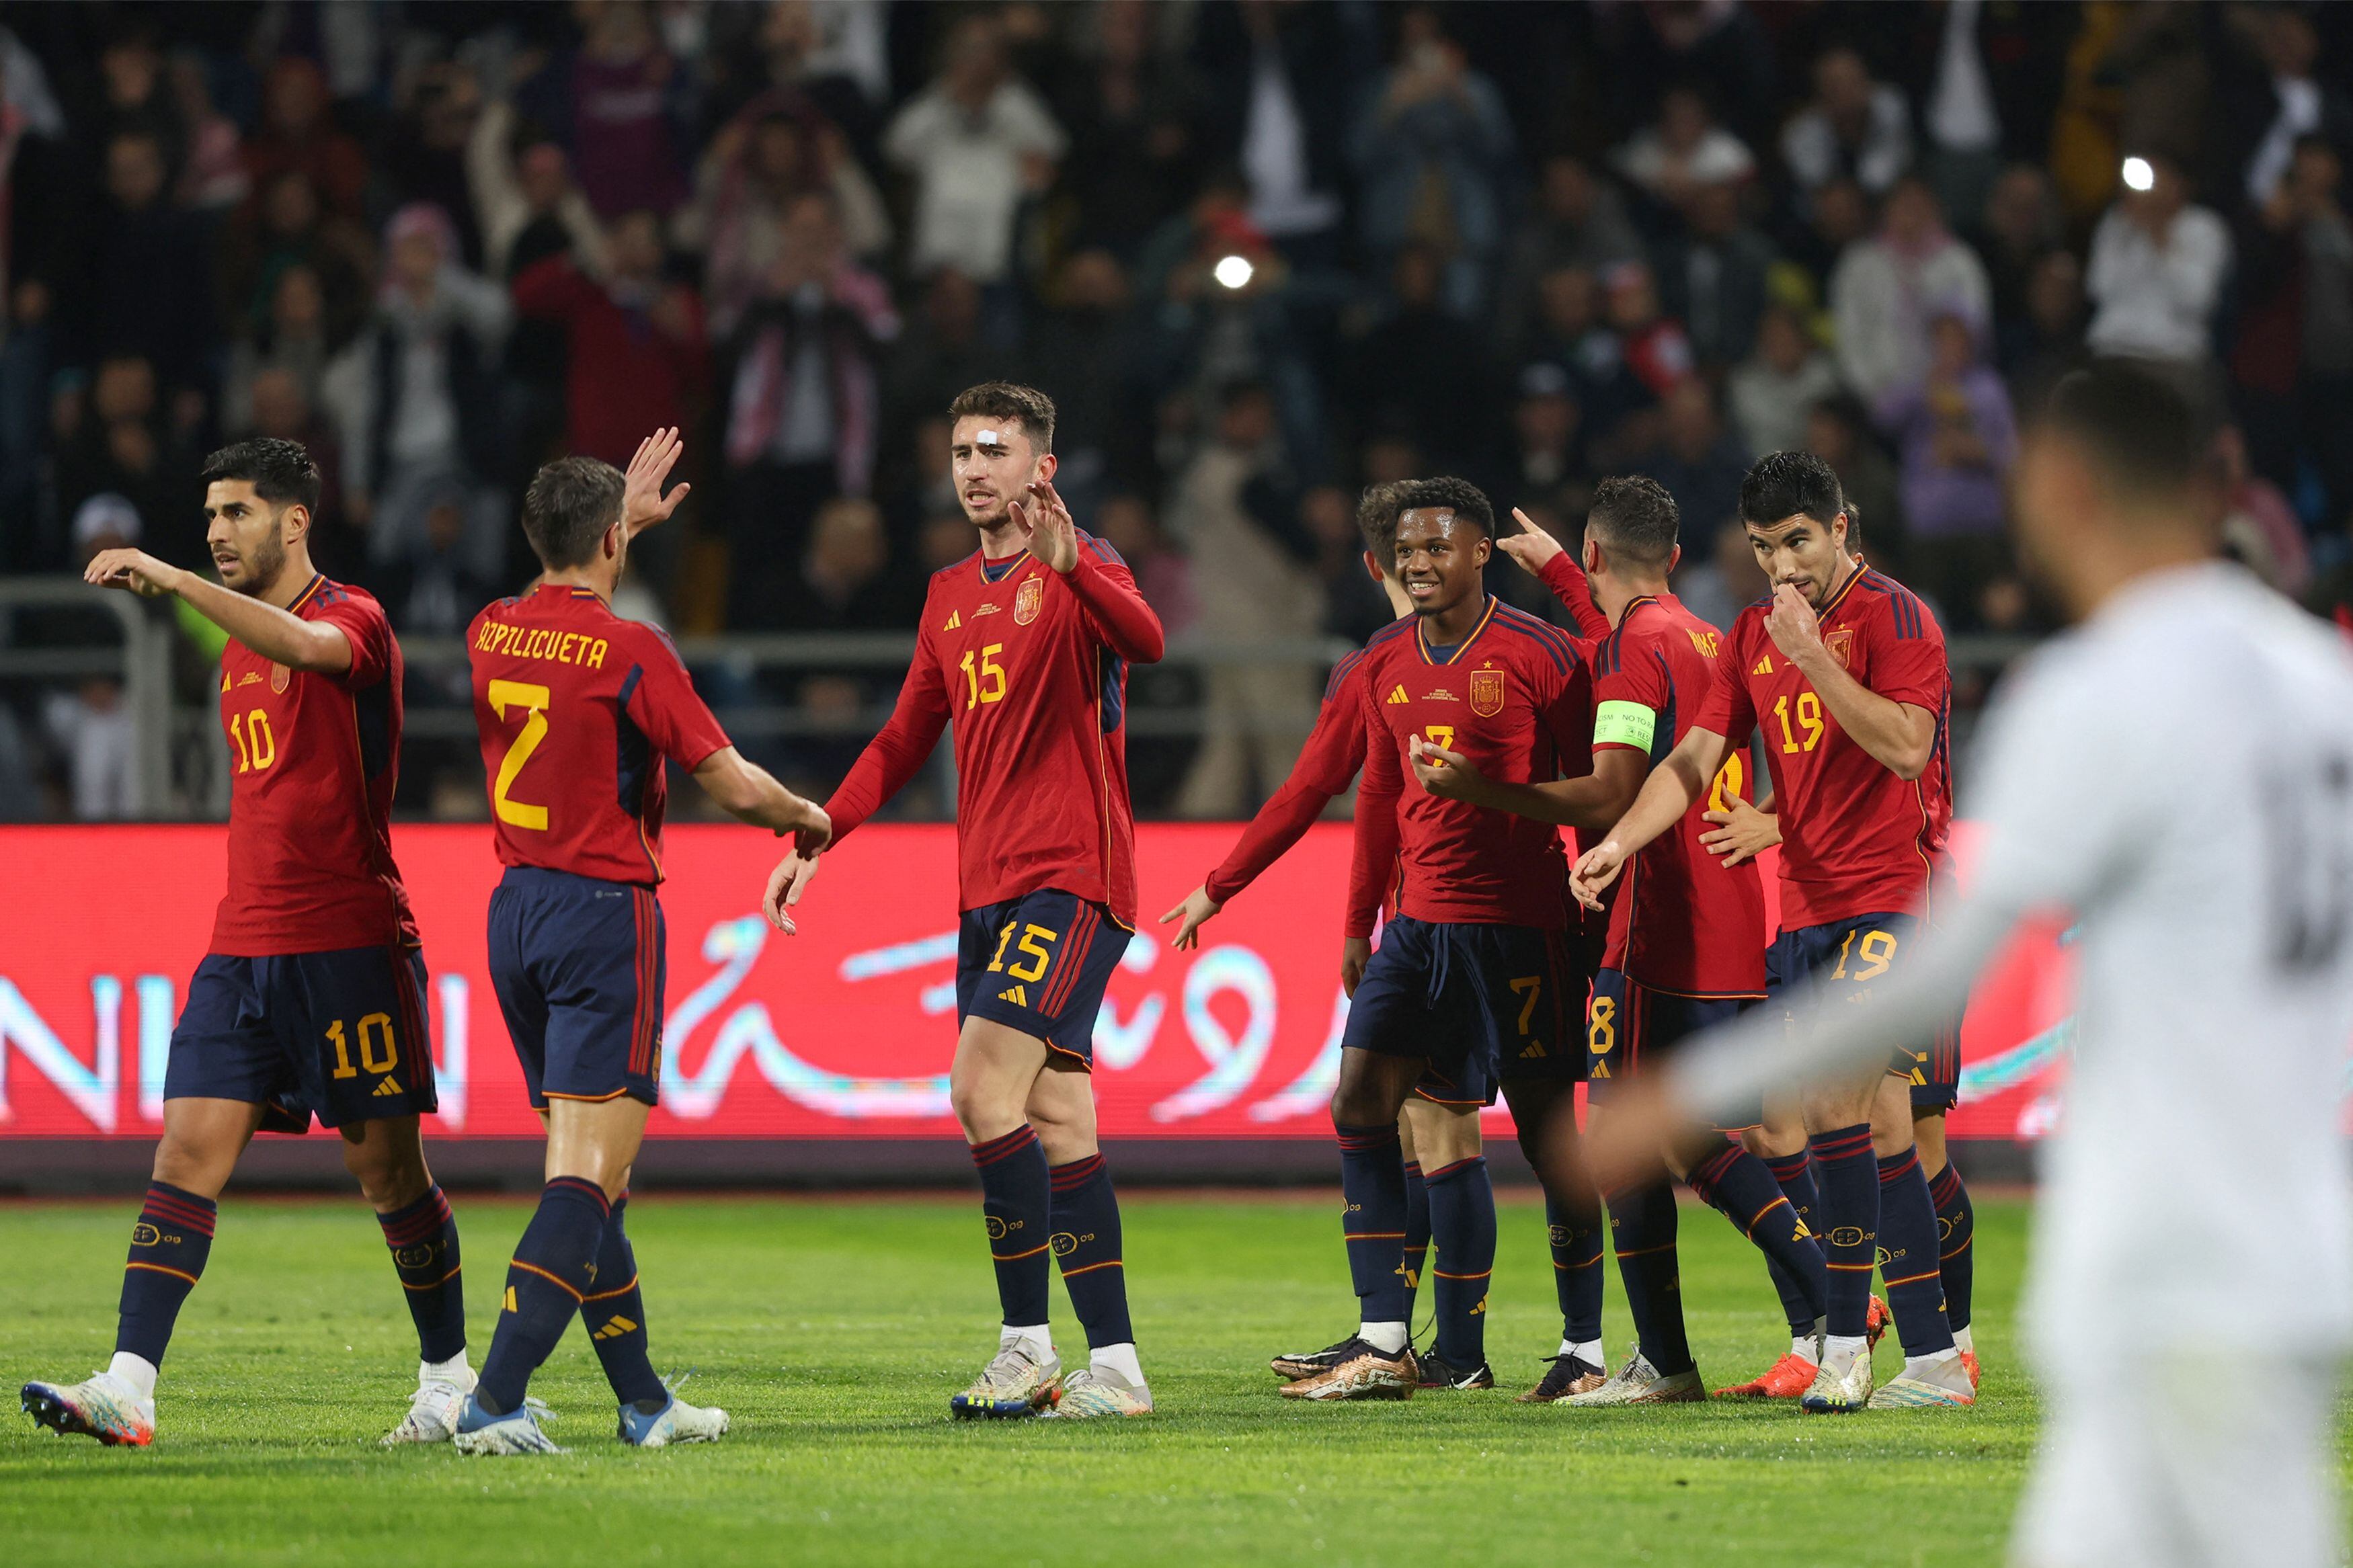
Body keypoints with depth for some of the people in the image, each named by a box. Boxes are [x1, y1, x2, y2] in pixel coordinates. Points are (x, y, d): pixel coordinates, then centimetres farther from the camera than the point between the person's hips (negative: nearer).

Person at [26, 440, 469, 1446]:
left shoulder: (351, 620, -8)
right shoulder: (240, 644, 17)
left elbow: (304, 645, -32)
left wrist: (174, 581, -39)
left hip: (350, 946, -7)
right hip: (243, 944, 7)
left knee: (387, 1169, 1)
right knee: (188, 1154, -6)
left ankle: (450, 1380, 17)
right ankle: (128, 1389, -16)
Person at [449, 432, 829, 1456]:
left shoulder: (491, 633, 6)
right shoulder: (630, 652, -13)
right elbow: (733, 784, -7)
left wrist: (627, 515, 44)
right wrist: (807, 819, 13)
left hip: (515, 911, 7)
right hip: (604, 913, -7)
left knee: (588, 1171, 14)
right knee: (588, 1174, -10)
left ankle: (641, 1399, 20)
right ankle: (494, 1401, -22)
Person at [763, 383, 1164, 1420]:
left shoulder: (1080, 570, -6)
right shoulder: (951, 595, 18)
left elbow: (1143, 640, -29)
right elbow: (905, 741, 26)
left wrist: (1069, 565, -46)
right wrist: (813, 839, 18)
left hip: (1070, 879, -8)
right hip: (988, 892, 8)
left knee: (985, 1089, -18)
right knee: (1054, 1126, 6)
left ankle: (1028, 1346, -12)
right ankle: (1114, 1366, 7)